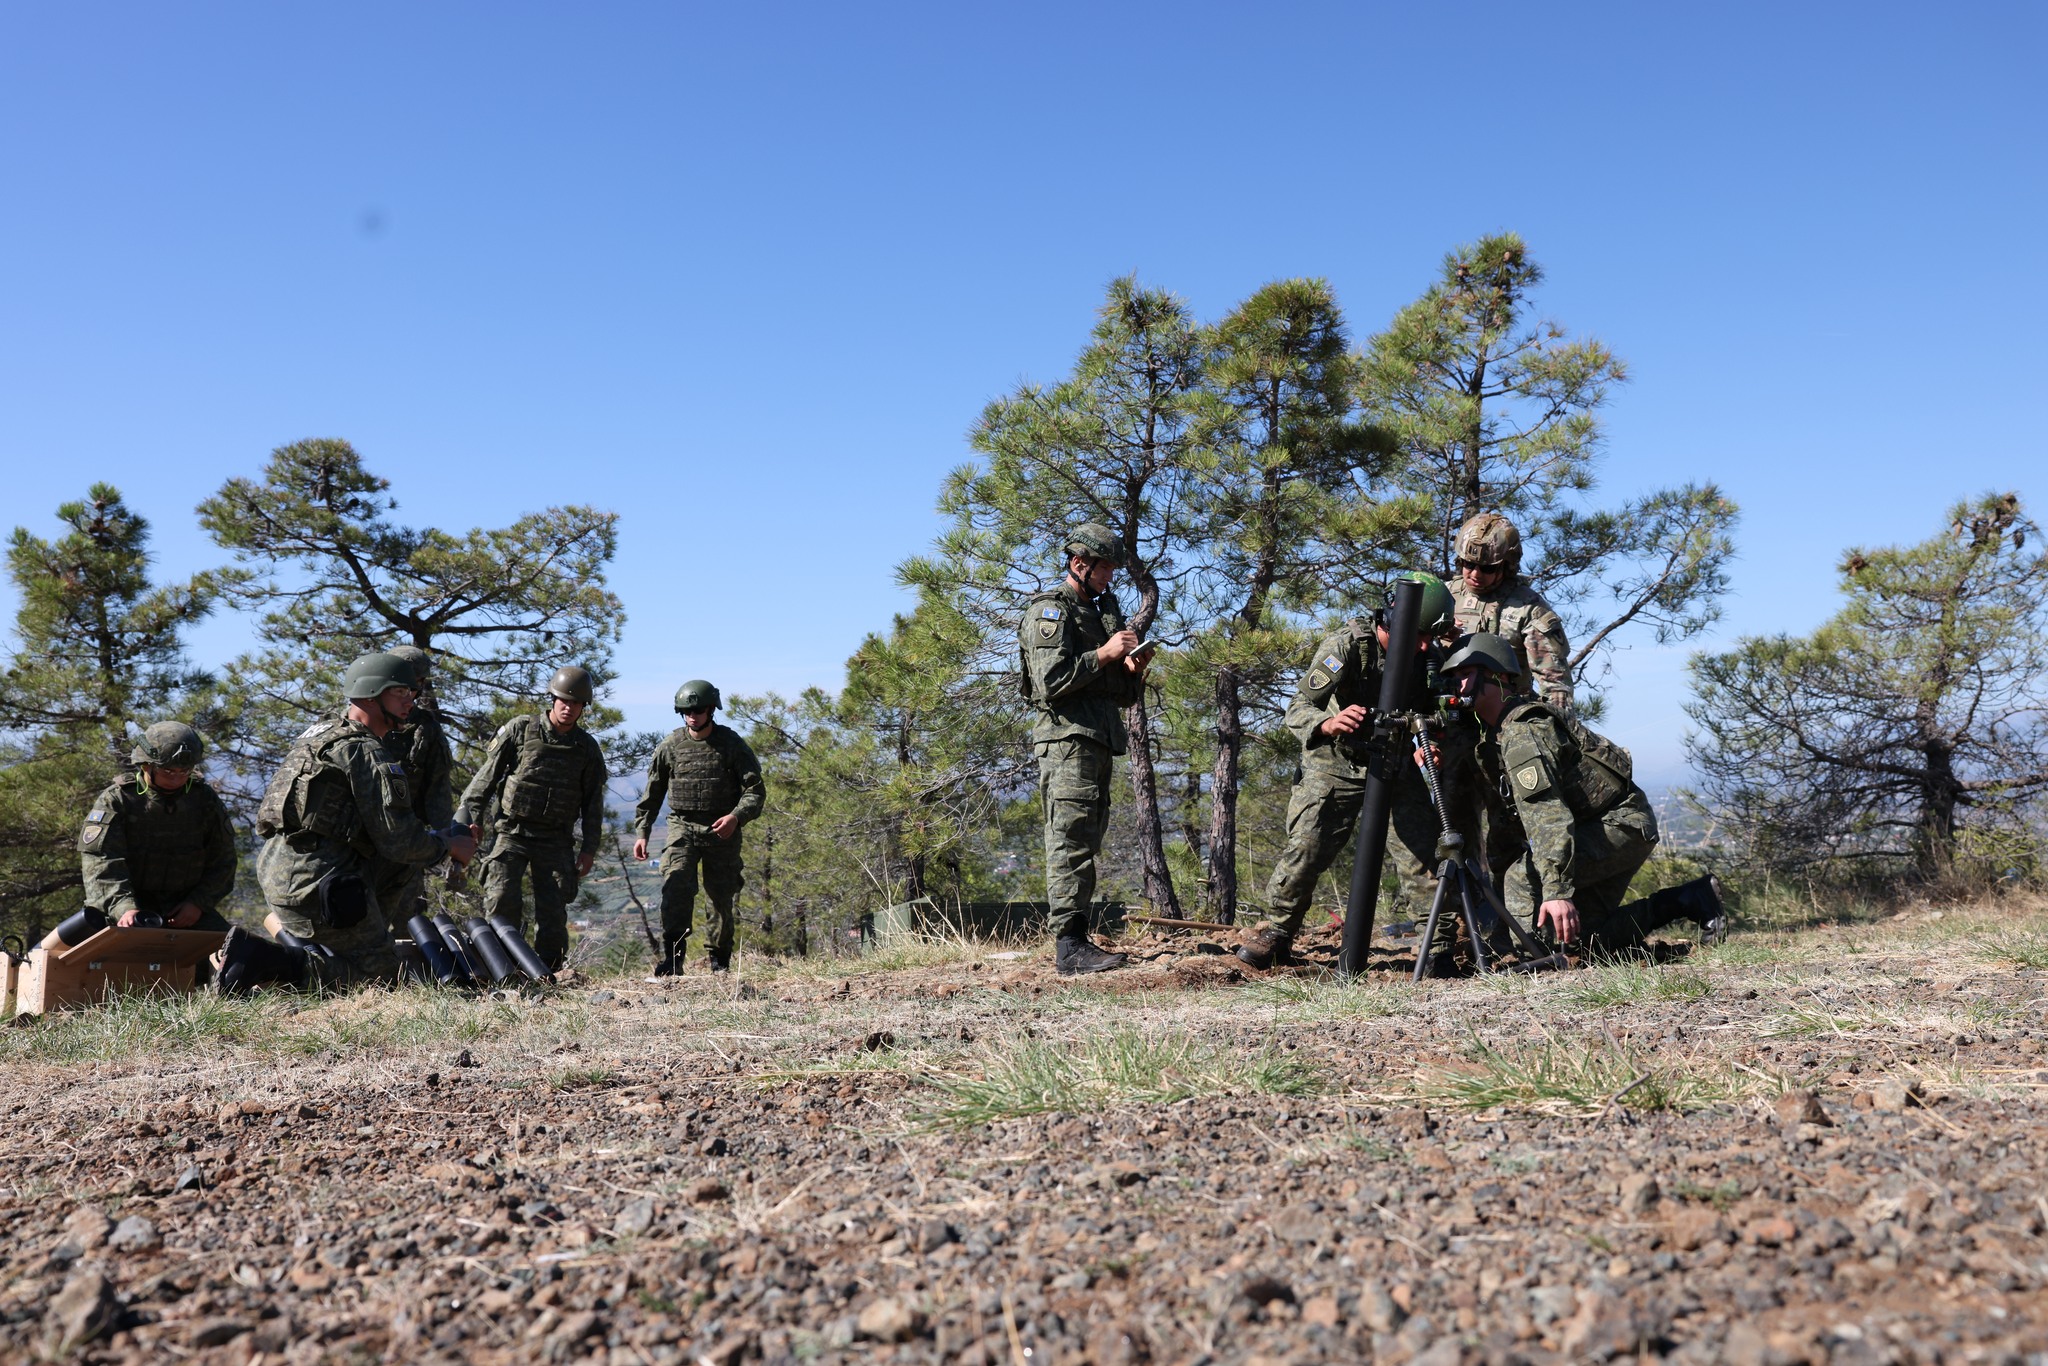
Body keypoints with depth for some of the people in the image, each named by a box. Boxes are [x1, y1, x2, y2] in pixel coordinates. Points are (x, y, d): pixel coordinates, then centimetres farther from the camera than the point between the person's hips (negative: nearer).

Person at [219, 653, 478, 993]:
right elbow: (397, 841, -15)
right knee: (379, 974, -4)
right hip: (319, 883, -10)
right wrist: (450, 847, 3)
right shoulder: (367, 752, -11)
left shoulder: (320, 733, 19)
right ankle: (265, 961, -16)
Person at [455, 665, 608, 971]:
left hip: (556, 840, 2)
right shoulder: (519, 731, -1)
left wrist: (589, 848, 5)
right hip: (513, 832, -2)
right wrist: (466, 819, -3)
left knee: (553, 912, -1)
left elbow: (593, 802, 11)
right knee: (502, 900, -15)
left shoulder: (587, 748, 7)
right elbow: (487, 776, 3)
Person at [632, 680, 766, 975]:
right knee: (676, 887, -19)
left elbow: (755, 789, -3)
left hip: (722, 831, 0)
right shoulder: (669, 747, 3)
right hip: (683, 828, 0)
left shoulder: (732, 744, -1)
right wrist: (642, 832, 4)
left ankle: (720, 961, 20)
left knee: (722, 897, 5)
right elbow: (652, 794, 12)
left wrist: (736, 817, -20)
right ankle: (672, 958, -21)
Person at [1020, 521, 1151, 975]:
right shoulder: (1049, 611, -3)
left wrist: (1133, 669, 5)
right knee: (1071, 843, -14)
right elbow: (1049, 682, -16)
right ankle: (1069, 947, -17)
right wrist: (1103, 655, -14)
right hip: (1066, 738, -9)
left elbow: (1124, 696, 26)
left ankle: (1077, 941, 12)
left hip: (1099, 742, 9)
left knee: (1086, 844, 8)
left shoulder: (1101, 612, 24)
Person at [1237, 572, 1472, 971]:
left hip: (1397, 769, 3)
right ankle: (1275, 933, 5)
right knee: (1307, 849, -13)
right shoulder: (1346, 646, -21)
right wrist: (1329, 723, -48)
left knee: (1422, 853, -7)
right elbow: (1298, 708, -25)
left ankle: (1440, 942, 6)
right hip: (1337, 764, -3)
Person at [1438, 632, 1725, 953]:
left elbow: (1546, 812, -34)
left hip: (1622, 823, -11)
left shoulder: (1521, 730, -23)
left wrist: (1556, 889, -41)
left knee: (1524, 876, -28)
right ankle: (1689, 900, 16)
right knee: (1585, 932, 10)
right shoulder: (1493, 731, 9)